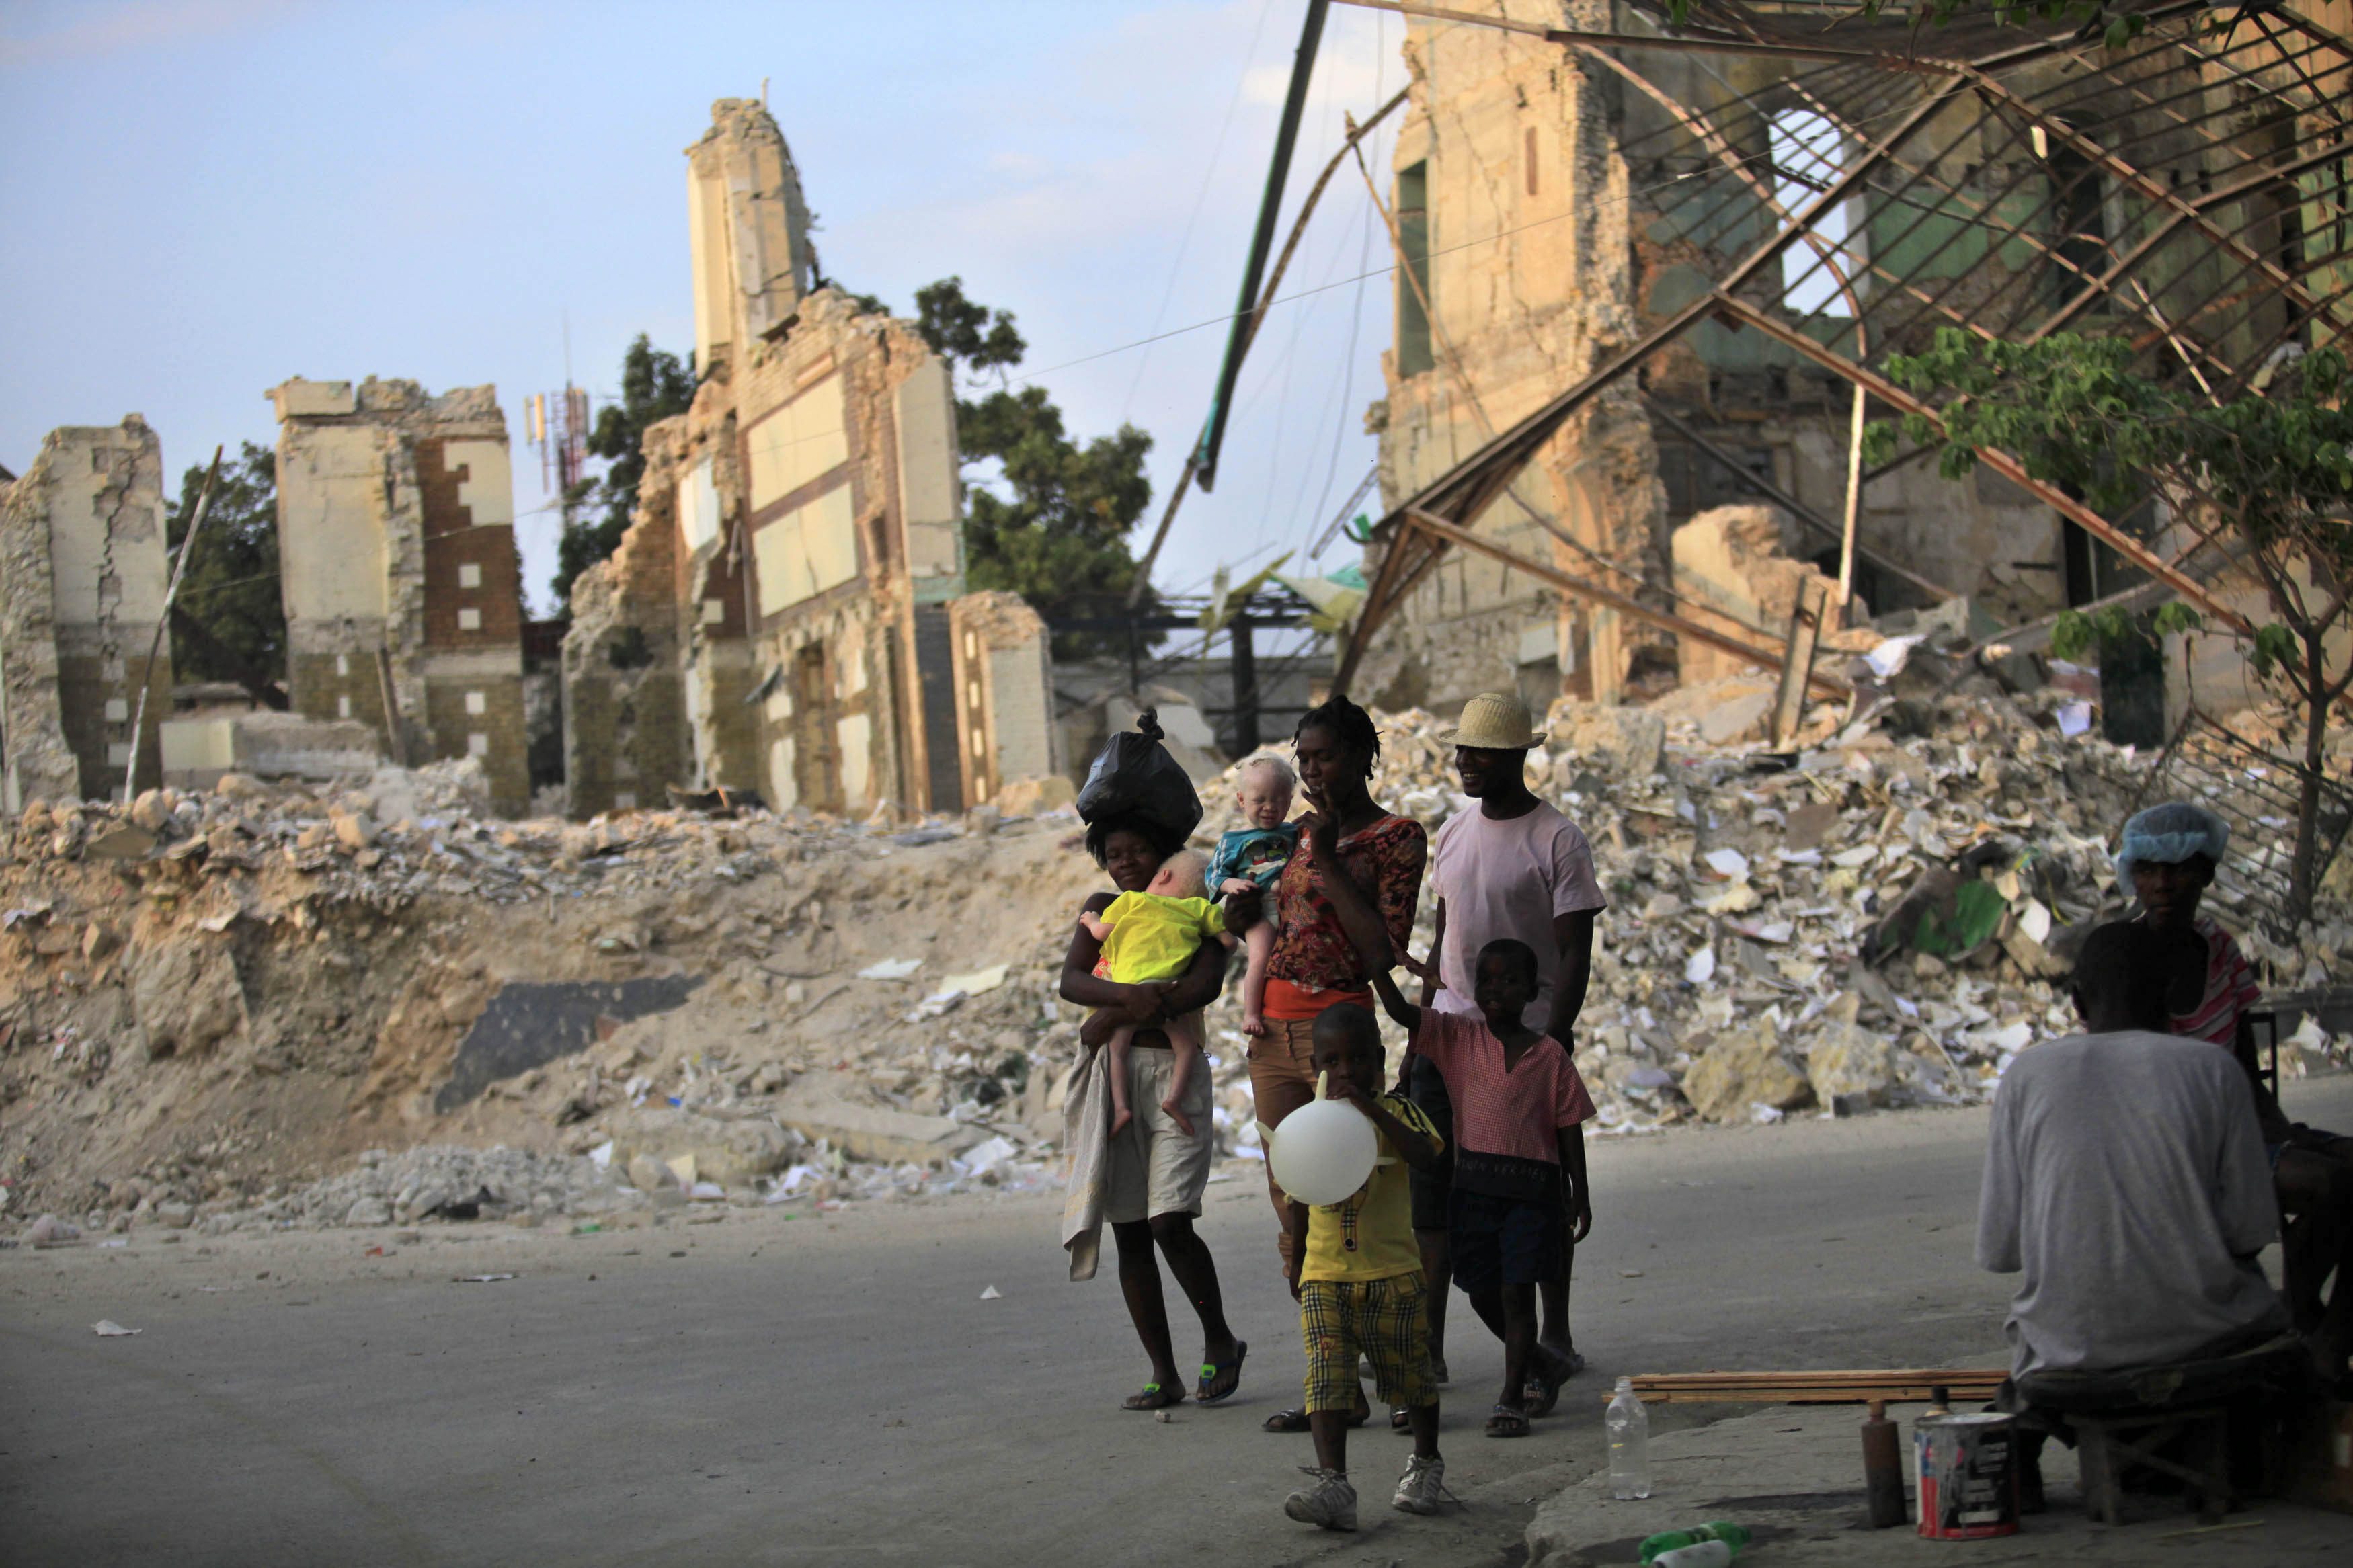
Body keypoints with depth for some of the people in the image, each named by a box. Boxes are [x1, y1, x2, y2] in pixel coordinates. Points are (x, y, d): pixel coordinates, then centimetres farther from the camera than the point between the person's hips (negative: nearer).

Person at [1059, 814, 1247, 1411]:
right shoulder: (1103, 911, 13)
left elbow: (1206, 985, -15)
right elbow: (1070, 981, -3)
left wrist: (1113, 1017, -18)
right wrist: (1130, 995, -24)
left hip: (1174, 1075, -4)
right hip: (1110, 1077, 4)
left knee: (1171, 1224, -14)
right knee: (1129, 1233, 2)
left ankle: (1220, 1341, 8)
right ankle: (1164, 1373, 8)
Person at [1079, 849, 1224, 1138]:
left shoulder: (1132, 900, 18)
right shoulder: (1198, 908, 19)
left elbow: (1102, 932, 16)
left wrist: (1090, 920, 38)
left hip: (1126, 986, 0)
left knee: (1118, 1048, 5)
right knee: (1186, 1047, 3)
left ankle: (1120, 1104, -12)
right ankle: (1175, 1096, -19)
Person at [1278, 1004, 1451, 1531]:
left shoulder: (1396, 1112, -4)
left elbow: (1425, 1157, -25)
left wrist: (1370, 1109, -31)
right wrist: (1296, 1264, 23)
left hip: (1393, 1274, -2)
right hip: (1325, 1277, 2)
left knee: (1409, 1372, 11)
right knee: (1327, 1376, -12)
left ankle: (1426, 1463, 34)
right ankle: (1332, 1484, -20)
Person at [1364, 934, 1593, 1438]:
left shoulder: (1550, 1055, 0)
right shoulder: (1458, 1037, 4)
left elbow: (1569, 1128, 3)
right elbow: (1403, 1013, -8)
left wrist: (1579, 1195, 2)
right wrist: (1379, 971, -26)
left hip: (1532, 1187, -3)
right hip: (1474, 1182, 3)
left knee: (1517, 1292, -2)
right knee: (1482, 1292, 8)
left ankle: (1512, 1398, 7)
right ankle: (1542, 1363, 33)